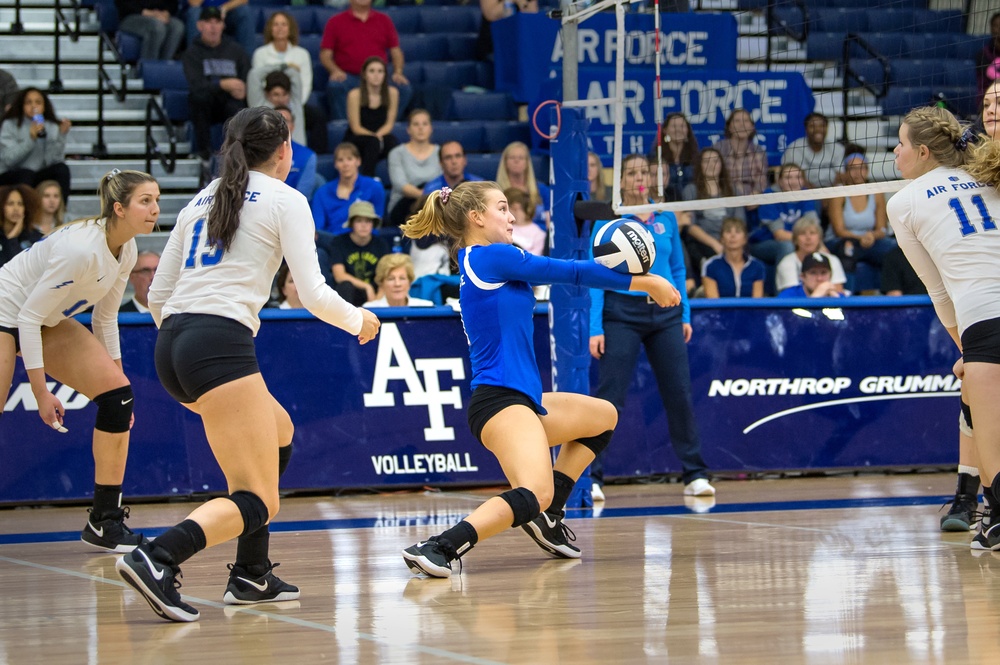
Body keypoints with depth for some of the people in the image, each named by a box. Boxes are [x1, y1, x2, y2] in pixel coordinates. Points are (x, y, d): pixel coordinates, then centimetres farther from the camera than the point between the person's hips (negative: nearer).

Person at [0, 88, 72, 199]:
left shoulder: (52, 127, 3)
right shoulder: (10, 125, -4)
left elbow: (54, 160, -10)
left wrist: (61, 136, -20)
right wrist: (30, 138, -25)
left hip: (40, 177, 3)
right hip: (11, 177, -3)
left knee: (62, 169, -22)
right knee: (26, 174, -34)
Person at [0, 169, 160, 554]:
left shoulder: (125, 251, -4)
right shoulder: (80, 249, -30)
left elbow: (105, 319, 10)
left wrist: (116, 378, 13)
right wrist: (41, 393, -24)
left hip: (48, 322, 9)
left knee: (117, 397, -4)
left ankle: (105, 522, 0)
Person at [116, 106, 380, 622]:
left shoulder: (201, 201, 22)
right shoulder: (284, 201, 4)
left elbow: (157, 296, 20)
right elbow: (313, 295, -1)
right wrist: (360, 320, 18)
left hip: (171, 347, 8)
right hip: (221, 344, -8)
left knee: (279, 431, 29)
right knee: (258, 503, -8)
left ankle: (252, 576, 22)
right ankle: (155, 559, -34)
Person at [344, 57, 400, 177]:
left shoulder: (392, 93, -1)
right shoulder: (355, 95, -10)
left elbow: (389, 123, 1)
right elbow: (356, 128, -9)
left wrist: (379, 135, -19)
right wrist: (374, 136, -25)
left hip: (381, 137, 3)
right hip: (355, 142, -2)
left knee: (393, 141, -32)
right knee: (373, 141, -37)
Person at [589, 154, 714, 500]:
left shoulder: (666, 218, 8)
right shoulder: (608, 221, -3)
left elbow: (678, 269, 15)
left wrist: (685, 315, 8)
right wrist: (596, 328, -11)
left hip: (665, 313, 3)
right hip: (623, 313, -3)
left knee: (679, 393, 2)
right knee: (609, 396, -6)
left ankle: (695, 475, 11)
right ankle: (590, 477, 1)